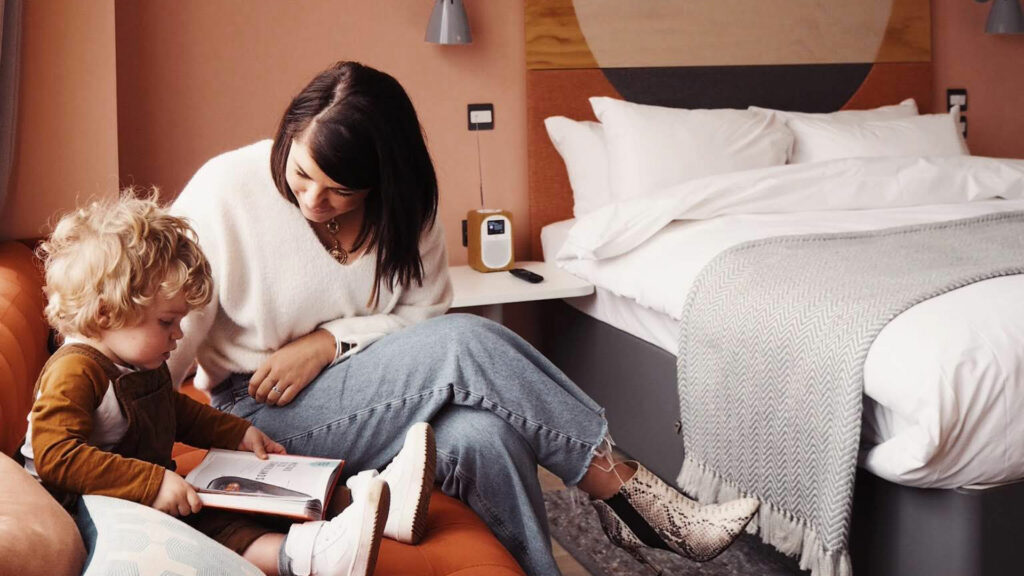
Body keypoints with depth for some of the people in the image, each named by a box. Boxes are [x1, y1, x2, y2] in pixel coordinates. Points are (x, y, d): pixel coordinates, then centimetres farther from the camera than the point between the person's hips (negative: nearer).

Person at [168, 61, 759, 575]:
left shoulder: (404, 204, -6)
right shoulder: (225, 191, -17)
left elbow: (425, 313, 0)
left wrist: (329, 341, -17)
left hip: (364, 385, 4)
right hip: (262, 405, -4)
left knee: (483, 437, -33)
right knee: (466, 343, -29)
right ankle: (629, 492, -18)